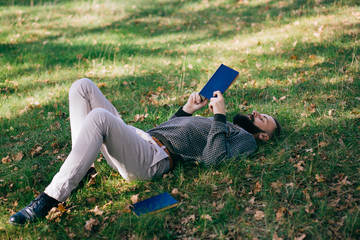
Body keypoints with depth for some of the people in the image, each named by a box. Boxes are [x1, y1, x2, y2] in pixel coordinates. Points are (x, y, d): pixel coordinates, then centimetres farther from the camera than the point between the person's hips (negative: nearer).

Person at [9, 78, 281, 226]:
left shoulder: (245, 139, 10)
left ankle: (51, 199, -29)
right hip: (140, 136, 9)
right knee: (82, 87, -2)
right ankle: (81, 168, -4)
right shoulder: (220, 126, 35)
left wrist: (220, 116, -7)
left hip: (154, 158, -9)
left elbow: (212, 158, -14)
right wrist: (187, 110, 25)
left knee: (99, 116, -37)